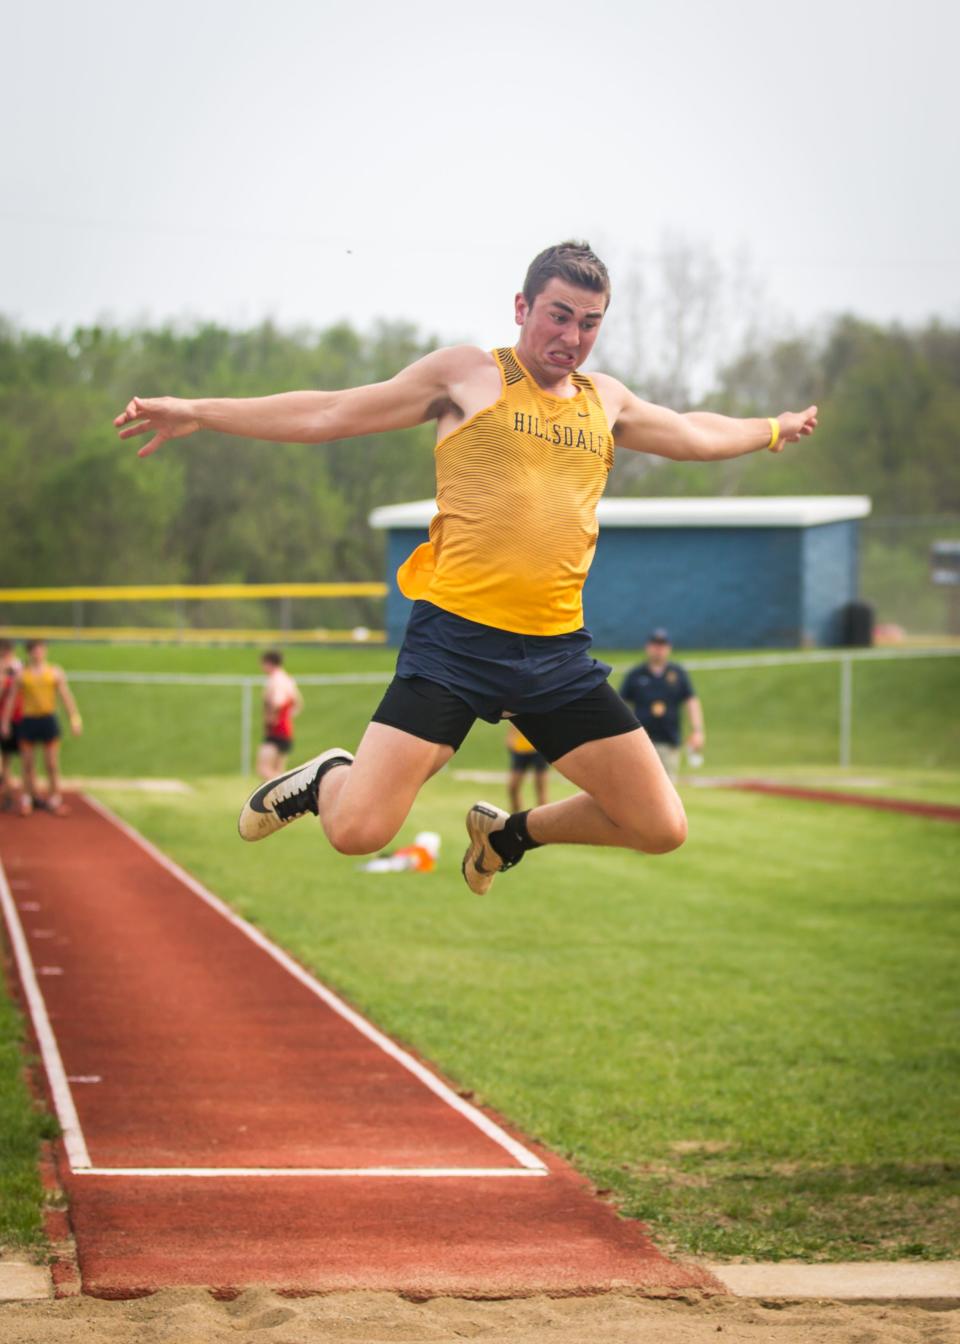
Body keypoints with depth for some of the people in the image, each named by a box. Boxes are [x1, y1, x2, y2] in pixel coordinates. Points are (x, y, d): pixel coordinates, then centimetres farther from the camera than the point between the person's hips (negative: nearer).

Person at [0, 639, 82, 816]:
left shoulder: (55, 672, 5)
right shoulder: (21, 674, 4)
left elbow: (66, 696, 6)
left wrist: (75, 718, -1)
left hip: (48, 720, 0)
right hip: (28, 720, 0)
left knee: (52, 764, 0)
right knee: (27, 764, 4)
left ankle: (54, 798, 8)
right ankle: (28, 797, 13)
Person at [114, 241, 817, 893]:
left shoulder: (604, 399, 18)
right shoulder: (469, 374, 4)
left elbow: (695, 434, 39)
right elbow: (329, 415, 6)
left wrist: (774, 429, 48)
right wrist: (199, 413, 2)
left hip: (558, 651, 5)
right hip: (457, 640, -5)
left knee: (662, 829, 1)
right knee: (358, 831, -17)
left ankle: (509, 831, 27)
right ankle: (328, 777, 22)